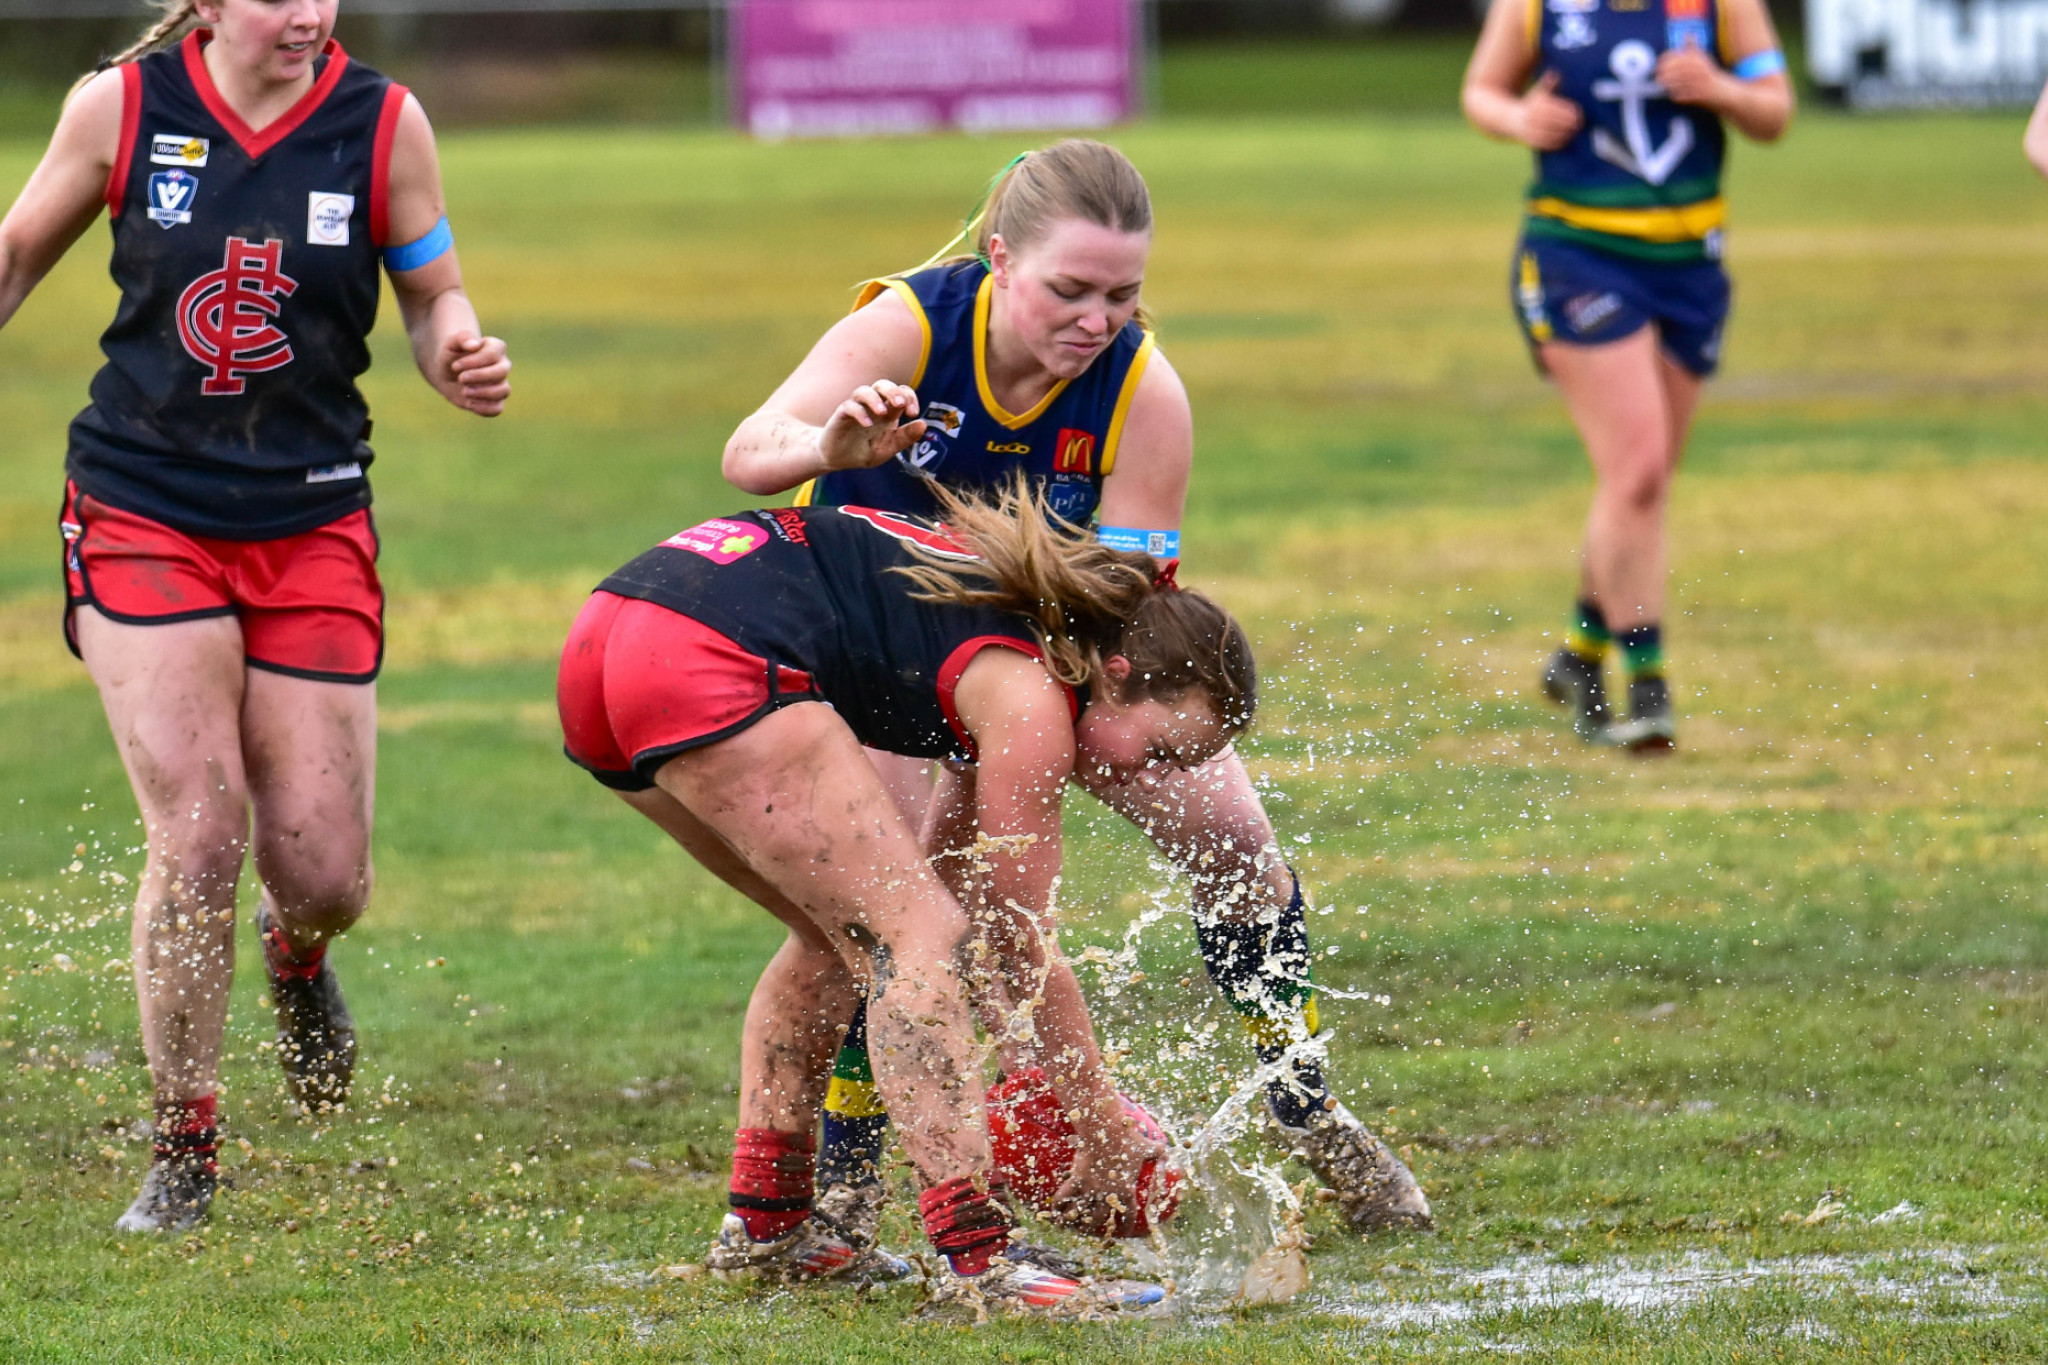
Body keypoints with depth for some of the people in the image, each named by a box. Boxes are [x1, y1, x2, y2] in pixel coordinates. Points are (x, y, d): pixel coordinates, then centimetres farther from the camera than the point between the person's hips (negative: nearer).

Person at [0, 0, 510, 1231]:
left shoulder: (383, 122, -4)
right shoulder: (122, 107, -5)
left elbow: (432, 297, 6)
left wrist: (462, 357, -15)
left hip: (312, 527, 1)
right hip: (143, 513, -1)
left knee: (325, 874, -2)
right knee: (199, 833, -13)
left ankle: (297, 954, 38)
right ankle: (184, 1150, 5)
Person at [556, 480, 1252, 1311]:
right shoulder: (1030, 698, -4)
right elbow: (1026, 947, 2)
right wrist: (1109, 1136, 11)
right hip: (713, 659, -10)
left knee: (845, 930, 21)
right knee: (917, 937, -9)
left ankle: (763, 1226, 20)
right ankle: (976, 1260, -18)